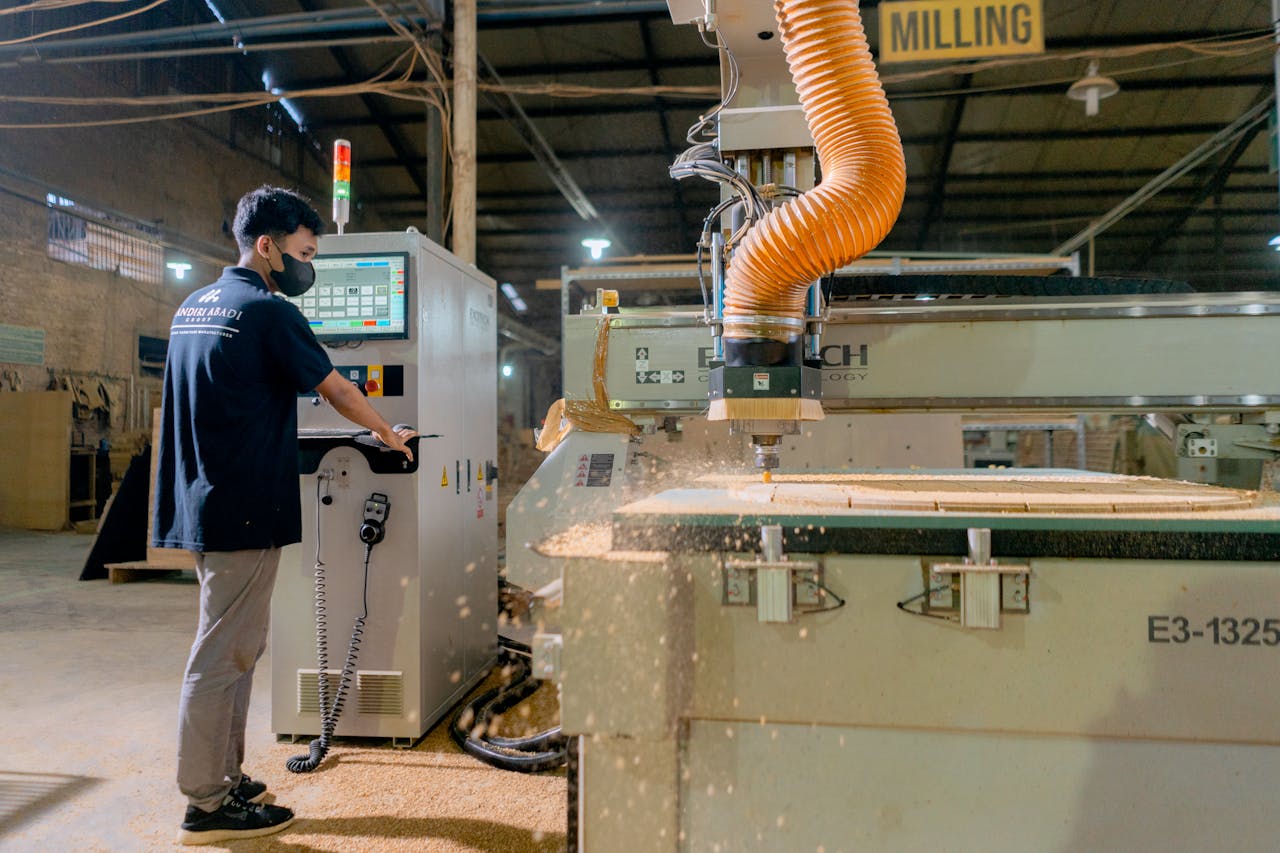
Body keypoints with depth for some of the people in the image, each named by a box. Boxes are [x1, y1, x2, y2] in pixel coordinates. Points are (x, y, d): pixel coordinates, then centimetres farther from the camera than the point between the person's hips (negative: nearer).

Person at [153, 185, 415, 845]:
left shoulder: (190, 309, 15)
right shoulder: (269, 312, -12)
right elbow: (337, 391, -5)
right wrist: (386, 433, 12)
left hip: (201, 506, 9)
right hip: (244, 510, -9)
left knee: (235, 648, 17)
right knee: (222, 655, -2)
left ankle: (225, 779, 26)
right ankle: (207, 806, 9)